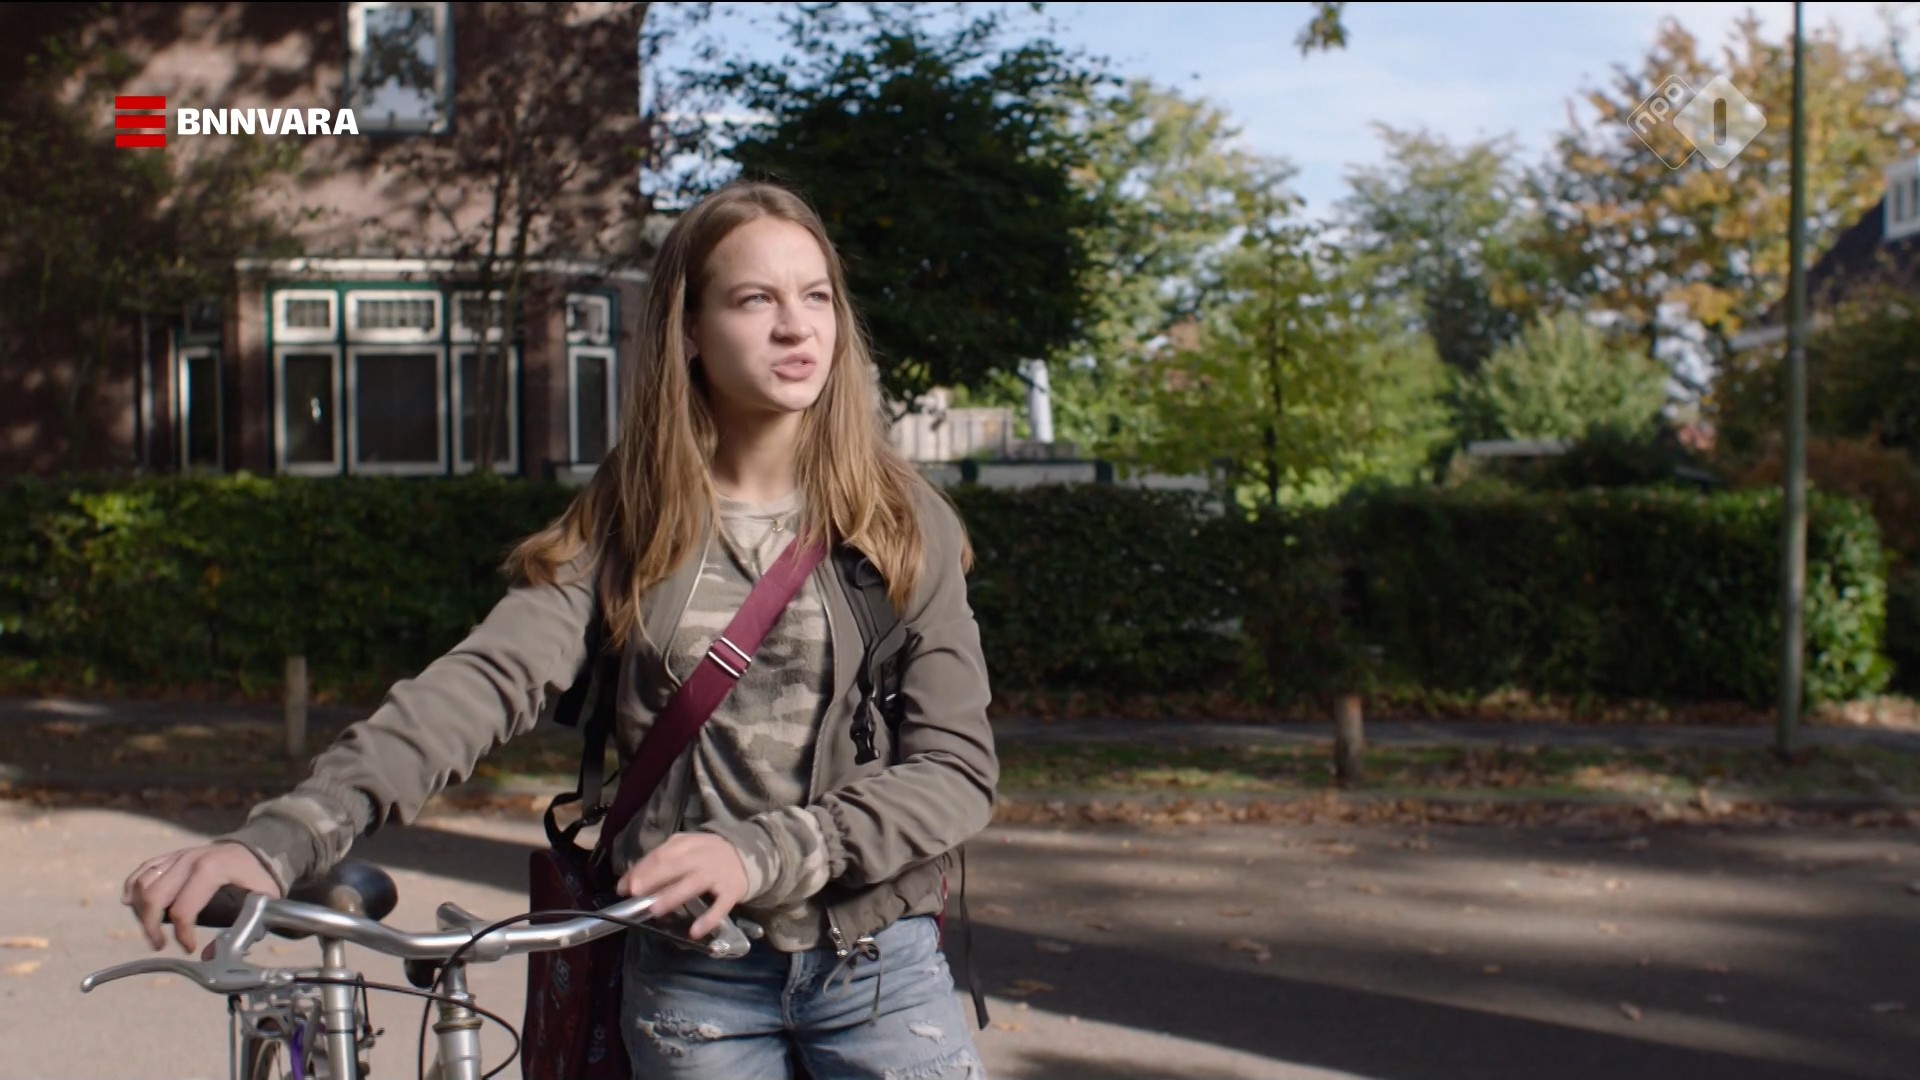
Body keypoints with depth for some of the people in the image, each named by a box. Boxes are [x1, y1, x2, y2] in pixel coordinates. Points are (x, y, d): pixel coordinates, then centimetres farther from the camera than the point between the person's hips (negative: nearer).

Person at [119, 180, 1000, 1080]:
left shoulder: (905, 521, -3)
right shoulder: (627, 521, -1)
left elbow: (958, 767, -8)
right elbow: (485, 682, -17)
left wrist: (761, 853, -23)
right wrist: (280, 838, -32)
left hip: (880, 969, 0)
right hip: (688, 975, 1)